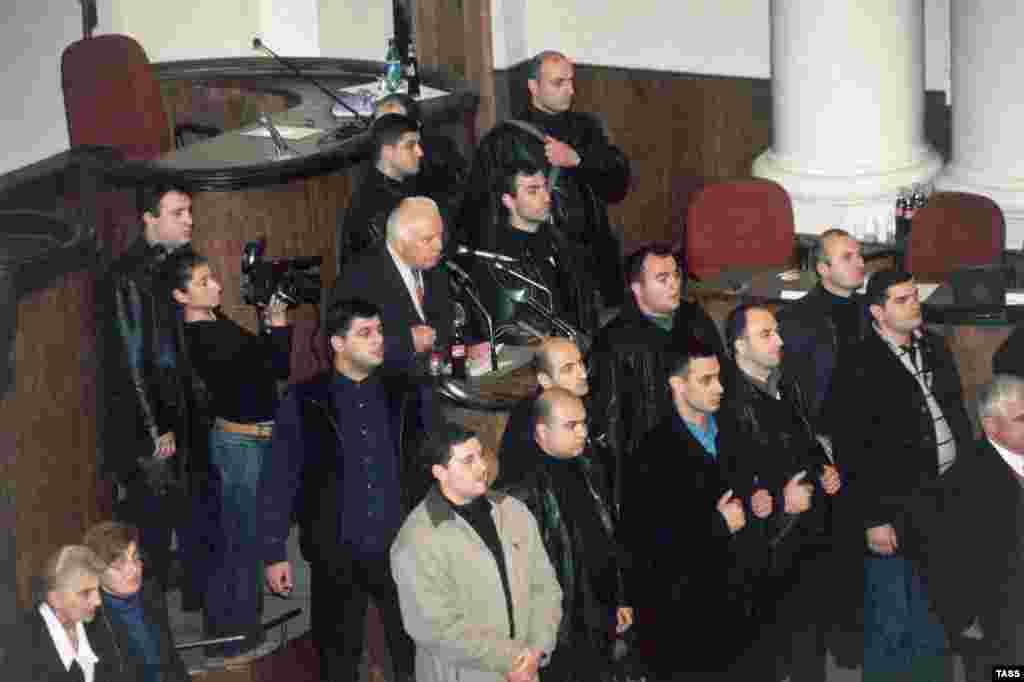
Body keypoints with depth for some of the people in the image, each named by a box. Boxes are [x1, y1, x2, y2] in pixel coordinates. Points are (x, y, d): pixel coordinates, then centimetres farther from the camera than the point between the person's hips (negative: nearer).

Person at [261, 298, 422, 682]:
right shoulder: (305, 402, -3)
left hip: (401, 550, 1)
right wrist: (274, 554, -4)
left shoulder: (401, 395, 3)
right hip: (337, 556, -1)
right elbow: (279, 482, -2)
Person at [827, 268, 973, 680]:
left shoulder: (935, 349, 9)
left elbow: (959, 418, 16)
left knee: (933, 628, 18)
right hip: (894, 516, -6)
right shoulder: (859, 368, -12)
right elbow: (852, 453, -13)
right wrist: (873, 520, -14)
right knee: (891, 629, 4)